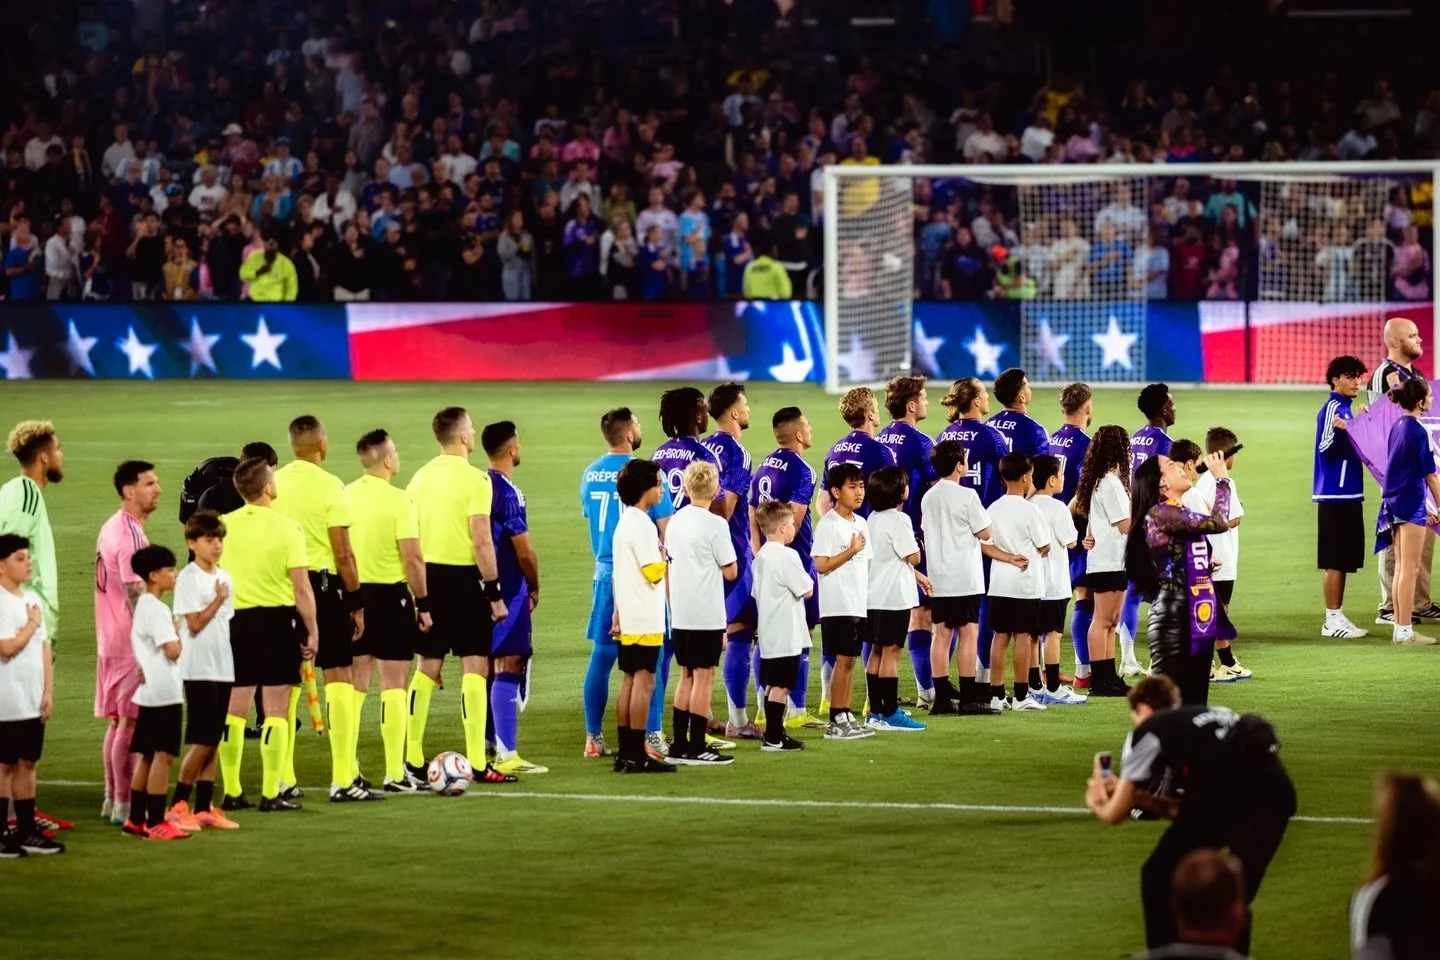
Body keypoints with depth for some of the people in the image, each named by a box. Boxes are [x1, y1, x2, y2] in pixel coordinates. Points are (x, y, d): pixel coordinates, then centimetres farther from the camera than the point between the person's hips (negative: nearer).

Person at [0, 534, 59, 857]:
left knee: (27, 763, 11)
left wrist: (48, 691, 8)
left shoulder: (33, 598, 11)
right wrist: (32, 622, -8)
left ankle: (26, 831, 17)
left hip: (33, 701, 7)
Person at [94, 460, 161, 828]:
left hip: (110, 641, 10)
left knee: (118, 719, 14)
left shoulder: (112, 528, 13)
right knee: (130, 722, -5)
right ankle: (123, 804, -3)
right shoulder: (131, 535, -18)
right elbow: (135, 594, -21)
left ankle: (112, 798, 19)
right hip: (131, 643, -10)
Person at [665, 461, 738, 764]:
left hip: (680, 614, 7)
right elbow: (730, 571, -9)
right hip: (707, 614, -7)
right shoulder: (715, 524, -12)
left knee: (686, 677, 14)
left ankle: (679, 745, 14)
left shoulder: (675, 522, 8)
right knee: (704, 677, -2)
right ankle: (696, 748, -2)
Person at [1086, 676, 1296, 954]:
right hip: (1274, 790, 6)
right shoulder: (1209, 716, 36)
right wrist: (1134, 794, 42)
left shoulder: (1148, 730, 20)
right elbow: (1191, 810, 37)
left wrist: (1097, 803, 45)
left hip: (1222, 793, -6)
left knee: (1158, 877, 14)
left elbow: (1116, 814, 23)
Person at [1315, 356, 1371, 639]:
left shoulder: (1345, 409, 16)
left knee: (1343, 560, 12)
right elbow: (1326, 448, -20)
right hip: (1335, 495, -10)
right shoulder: (1332, 409, -12)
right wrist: (1339, 430, -35)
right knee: (1336, 561, -6)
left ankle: (1336, 618, 16)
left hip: (1348, 494, 10)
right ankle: (1333, 620, -4)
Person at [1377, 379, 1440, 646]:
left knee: (1401, 568, 12)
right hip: (1411, 503, -9)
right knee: (1410, 569, -5)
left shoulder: (1397, 427, 11)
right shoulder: (1417, 431, -15)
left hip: (1395, 501, 9)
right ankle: (1405, 631, -4)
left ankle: (1399, 628, 15)